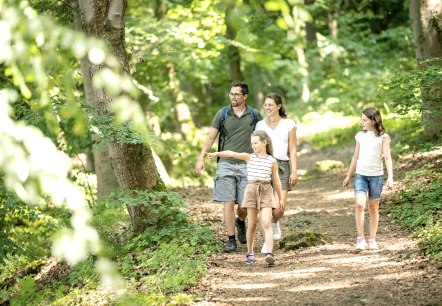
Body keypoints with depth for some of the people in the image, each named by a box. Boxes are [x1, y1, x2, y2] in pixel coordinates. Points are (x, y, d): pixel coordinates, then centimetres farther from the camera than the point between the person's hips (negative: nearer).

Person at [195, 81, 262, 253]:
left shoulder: (254, 115, 5)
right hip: (226, 164, -1)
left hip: (247, 165, 1)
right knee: (229, 203, -5)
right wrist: (201, 158, -5)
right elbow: (211, 138, 4)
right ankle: (231, 240, 1)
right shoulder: (222, 114, 3)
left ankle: (240, 222, 34)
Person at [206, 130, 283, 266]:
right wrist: (217, 153, -24)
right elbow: (232, 154, -9)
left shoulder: (272, 161, 5)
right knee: (252, 224, 5)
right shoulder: (249, 157, 6)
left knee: (266, 223, -13)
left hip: (266, 191, -1)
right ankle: (250, 253, 18)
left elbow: (276, 180, 13)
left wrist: (280, 198, 18)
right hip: (251, 190, 1)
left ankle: (269, 253, -22)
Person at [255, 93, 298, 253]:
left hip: (282, 166, -2)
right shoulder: (260, 125, 9)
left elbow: (292, 150, 2)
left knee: (279, 208, -10)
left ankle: (275, 223, 25)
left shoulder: (288, 124, 3)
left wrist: (294, 171, -5)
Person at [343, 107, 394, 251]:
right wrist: (348, 176, 21)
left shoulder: (383, 137, -2)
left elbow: (387, 158, -6)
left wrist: (390, 177, -16)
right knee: (359, 204, -14)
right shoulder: (360, 136, 10)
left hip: (376, 176, -2)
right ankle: (360, 238, -9)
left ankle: (372, 240, 15)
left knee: (373, 207, 6)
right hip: (360, 174, 2)